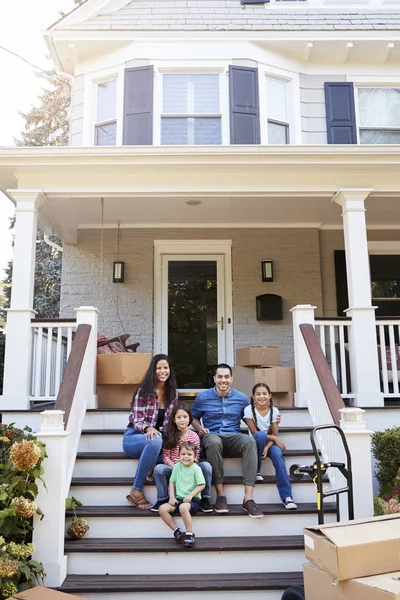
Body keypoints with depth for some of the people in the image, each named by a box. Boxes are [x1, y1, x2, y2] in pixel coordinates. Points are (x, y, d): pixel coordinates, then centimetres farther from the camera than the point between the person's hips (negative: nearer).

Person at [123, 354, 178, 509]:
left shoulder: (173, 392, 4)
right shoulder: (144, 391, -10)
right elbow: (137, 420, -13)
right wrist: (148, 428, -35)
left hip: (159, 437, 4)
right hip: (134, 437, -3)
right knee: (155, 441, -39)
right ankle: (136, 491, -28)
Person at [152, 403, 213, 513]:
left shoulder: (194, 436, 1)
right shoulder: (169, 435, 0)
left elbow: (196, 457, 3)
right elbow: (165, 457, -3)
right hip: (172, 468, 0)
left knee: (206, 465, -27)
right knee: (158, 469, -31)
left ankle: (205, 499, -11)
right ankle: (162, 499, -9)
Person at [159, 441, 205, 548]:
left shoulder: (196, 468, -6)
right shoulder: (177, 466, 8)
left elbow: (202, 485, -9)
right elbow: (172, 482, 11)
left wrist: (190, 495, -18)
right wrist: (172, 497, -1)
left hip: (193, 500, -5)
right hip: (178, 499, 6)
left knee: (183, 507, -36)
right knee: (162, 508, -16)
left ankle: (190, 534, -20)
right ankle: (177, 531, -6)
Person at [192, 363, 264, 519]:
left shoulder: (241, 398, 10)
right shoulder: (203, 397, 7)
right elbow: (193, 418, 20)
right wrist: (199, 428, -2)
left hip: (234, 437, 1)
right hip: (212, 436, -1)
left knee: (250, 441, -34)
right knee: (214, 442, -40)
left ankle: (248, 499, -37)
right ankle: (220, 495, -28)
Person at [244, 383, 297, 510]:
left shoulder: (274, 410, -4)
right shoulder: (249, 410, -11)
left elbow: (275, 434, -7)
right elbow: (255, 433, -14)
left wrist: (267, 447, -26)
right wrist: (275, 439, -17)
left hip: (270, 442, 2)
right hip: (256, 442, -2)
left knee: (277, 454, -31)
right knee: (261, 435, -36)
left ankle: (287, 496, -32)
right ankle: (256, 471, -18)